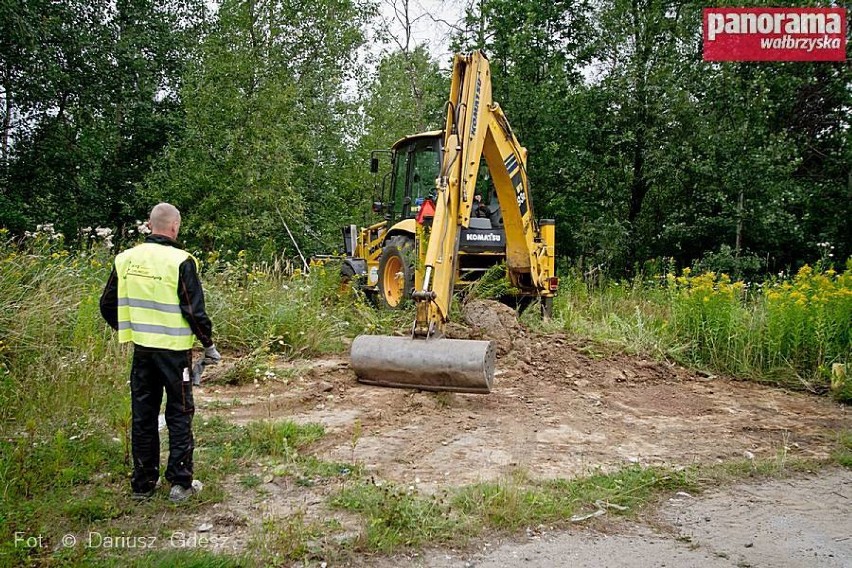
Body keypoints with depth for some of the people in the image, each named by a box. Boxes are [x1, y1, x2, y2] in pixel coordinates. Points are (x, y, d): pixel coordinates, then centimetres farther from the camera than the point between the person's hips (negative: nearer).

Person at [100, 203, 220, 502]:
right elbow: (195, 311, -13)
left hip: (141, 349, 5)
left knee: (143, 416, 14)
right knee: (179, 415, 8)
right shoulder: (180, 261, -13)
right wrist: (209, 345, 0)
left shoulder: (126, 259, 2)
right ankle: (180, 482, 11)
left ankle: (143, 483, 23)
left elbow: (108, 305, 10)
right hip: (174, 350, -4)